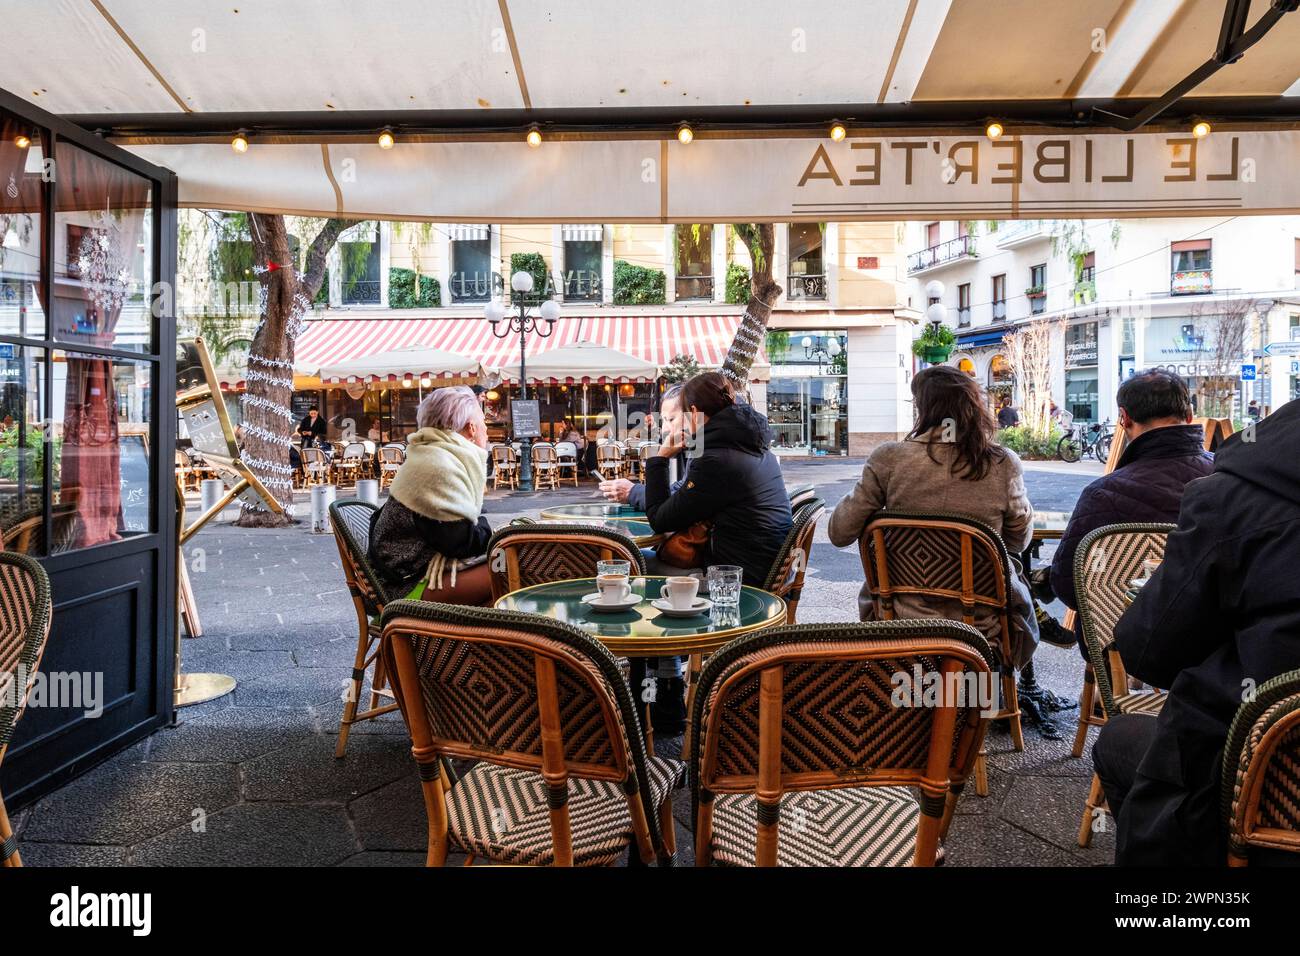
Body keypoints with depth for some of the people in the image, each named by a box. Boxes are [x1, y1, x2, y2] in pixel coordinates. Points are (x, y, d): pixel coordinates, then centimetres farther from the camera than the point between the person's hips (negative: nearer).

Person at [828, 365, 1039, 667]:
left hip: (905, 618, -1)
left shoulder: (889, 458, -17)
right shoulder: (1003, 464, -13)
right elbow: (1020, 540, 4)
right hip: (983, 622, 1)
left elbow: (839, 533, -8)